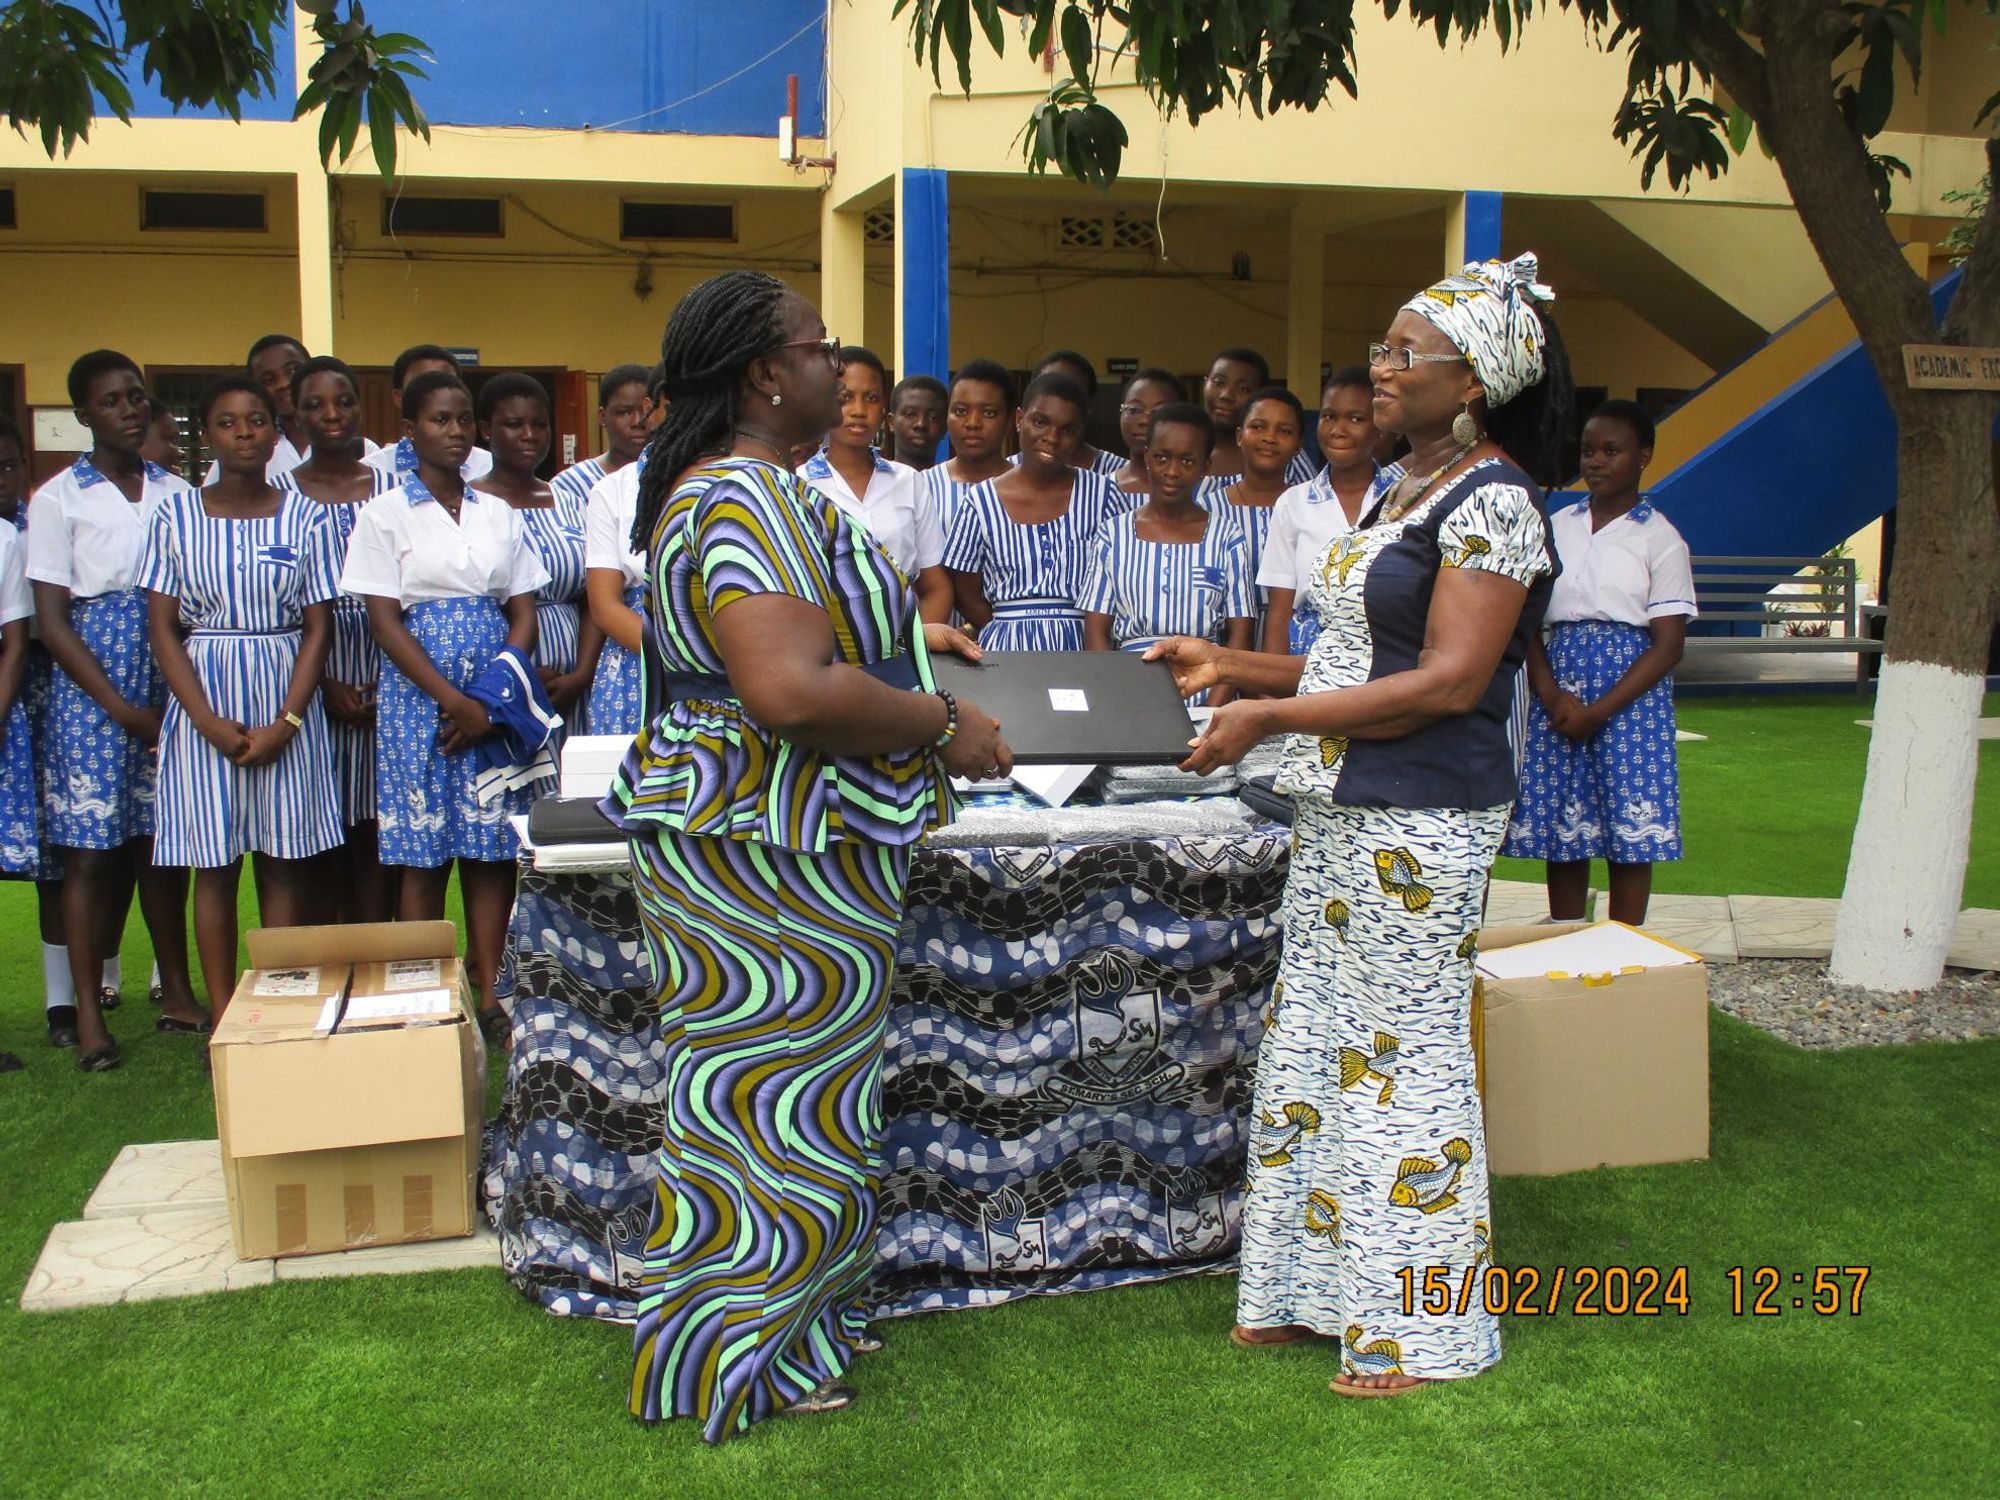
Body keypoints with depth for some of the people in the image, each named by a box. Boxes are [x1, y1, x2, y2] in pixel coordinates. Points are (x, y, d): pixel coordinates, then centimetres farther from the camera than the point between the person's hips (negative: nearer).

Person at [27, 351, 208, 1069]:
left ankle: (176, 990, 20)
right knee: (92, 847, -1)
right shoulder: (58, 499, -1)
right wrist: (122, 708, -12)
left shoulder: (175, 492, 10)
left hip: (170, 681, 3)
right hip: (90, 687, -3)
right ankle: (89, 1012, 5)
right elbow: (51, 621, -5)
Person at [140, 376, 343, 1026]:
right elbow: (163, 629, 0)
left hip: (286, 701, 0)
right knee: (214, 864, 3)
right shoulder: (176, 515, 2)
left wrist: (286, 722, -11)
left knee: (283, 864, 3)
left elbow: (319, 627, 0)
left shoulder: (306, 516, 2)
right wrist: (209, 721, -12)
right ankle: (223, 1020, 10)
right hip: (203, 704, 0)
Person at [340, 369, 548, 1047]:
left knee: (493, 847, 2)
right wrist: (454, 701, -14)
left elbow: (524, 613, 9)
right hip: (419, 697, -3)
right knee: (423, 852, -1)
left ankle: (489, 992, 8)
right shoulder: (386, 513, 1)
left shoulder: (499, 514, 12)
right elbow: (384, 619, -5)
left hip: (499, 696, 3)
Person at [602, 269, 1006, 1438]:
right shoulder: (753, 499, -21)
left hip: (744, 835, 11)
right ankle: (733, 1358, 14)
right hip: (773, 857, -11)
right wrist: (942, 724, -19)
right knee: (777, 1092, 0)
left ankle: (767, 1319, 32)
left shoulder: (715, 486, 14)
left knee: (765, 1085, 18)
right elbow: (791, 693, -32)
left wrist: (899, 636, 24)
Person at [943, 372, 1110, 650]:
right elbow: (967, 594, 8)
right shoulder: (982, 502, 4)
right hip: (1007, 649, 0)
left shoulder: (1100, 494, 6)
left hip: (1083, 648, 1)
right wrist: (1009, 634, -5)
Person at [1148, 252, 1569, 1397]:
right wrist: (1229, 664, 11)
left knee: (1403, 1057, 0)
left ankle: (1421, 1331, 16)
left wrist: (1269, 717, -20)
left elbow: (1446, 682, -21)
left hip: (1420, 825, -9)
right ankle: (1318, 1287, 29)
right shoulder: (1408, 490, 15)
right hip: (1343, 817, 10)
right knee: (1318, 1045, 14)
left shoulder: (1492, 501, -13)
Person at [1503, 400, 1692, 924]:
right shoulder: (1557, 526, 11)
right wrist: (1551, 694, -10)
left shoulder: (1659, 539, -1)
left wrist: (1598, 711, -14)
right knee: (1561, 829, 6)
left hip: (1629, 693, -3)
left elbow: (1668, 645, -5)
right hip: (1556, 689, 4)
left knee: (1630, 837, -1)